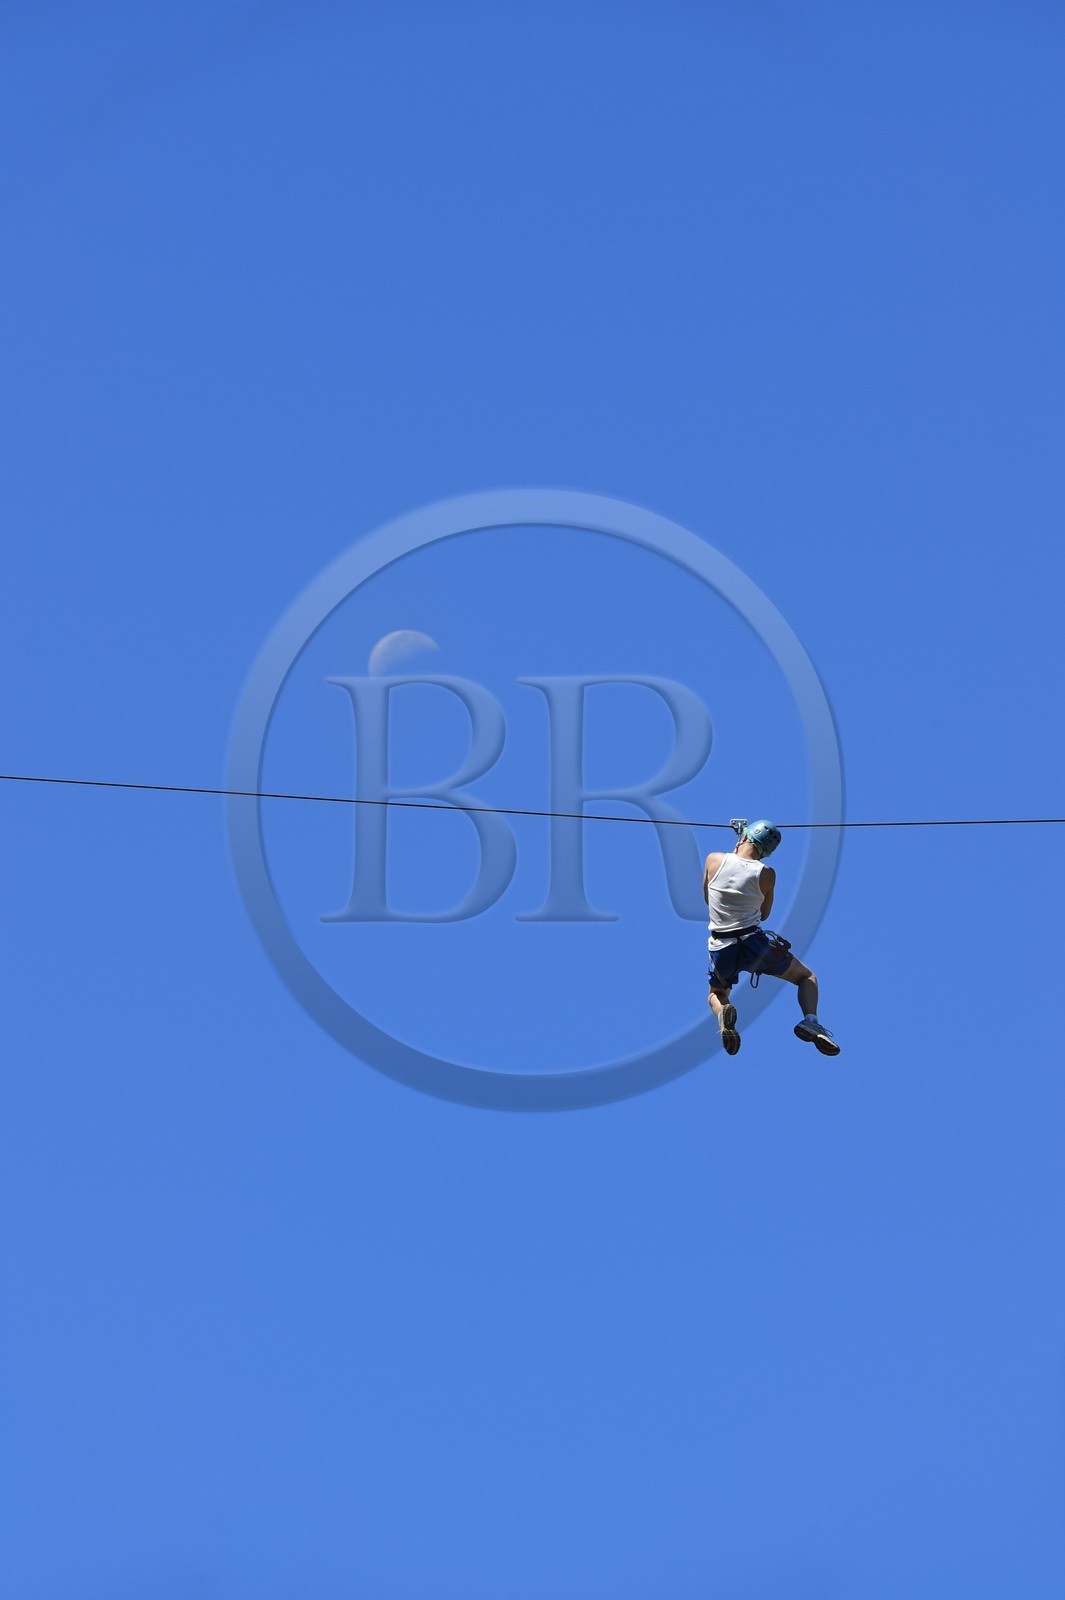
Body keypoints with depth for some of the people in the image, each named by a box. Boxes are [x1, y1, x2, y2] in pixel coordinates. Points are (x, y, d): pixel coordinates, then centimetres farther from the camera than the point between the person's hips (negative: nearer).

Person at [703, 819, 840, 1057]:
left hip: (721, 949, 1)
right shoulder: (766, 874, -2)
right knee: (806, 977, 20)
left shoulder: (713, 860, 1)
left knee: (717, 995, 30)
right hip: (754, 944, -1)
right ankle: (810, 1020, -10)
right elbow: (764, 914, 11)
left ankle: (723, 1012, -9)